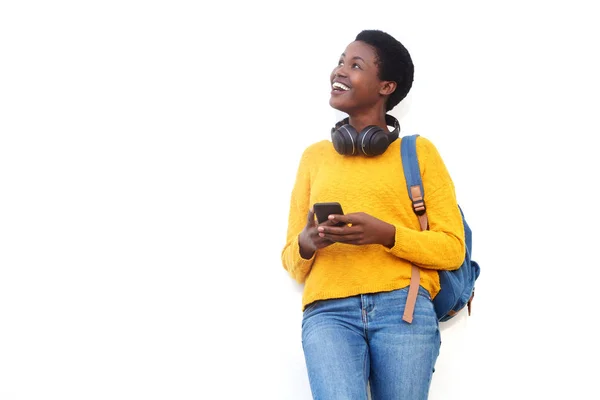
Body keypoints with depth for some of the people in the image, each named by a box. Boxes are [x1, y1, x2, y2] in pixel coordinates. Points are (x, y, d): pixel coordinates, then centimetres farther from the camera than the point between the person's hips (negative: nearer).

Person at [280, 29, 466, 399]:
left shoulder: (419, 151, 12)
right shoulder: (315, 156, 21)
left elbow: (452, 248, 5)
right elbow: (292, 261, 20)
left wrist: (386, 234, -11)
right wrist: (307, 243, -4)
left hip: (404, 308, -1)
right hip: (328, 312, 1)